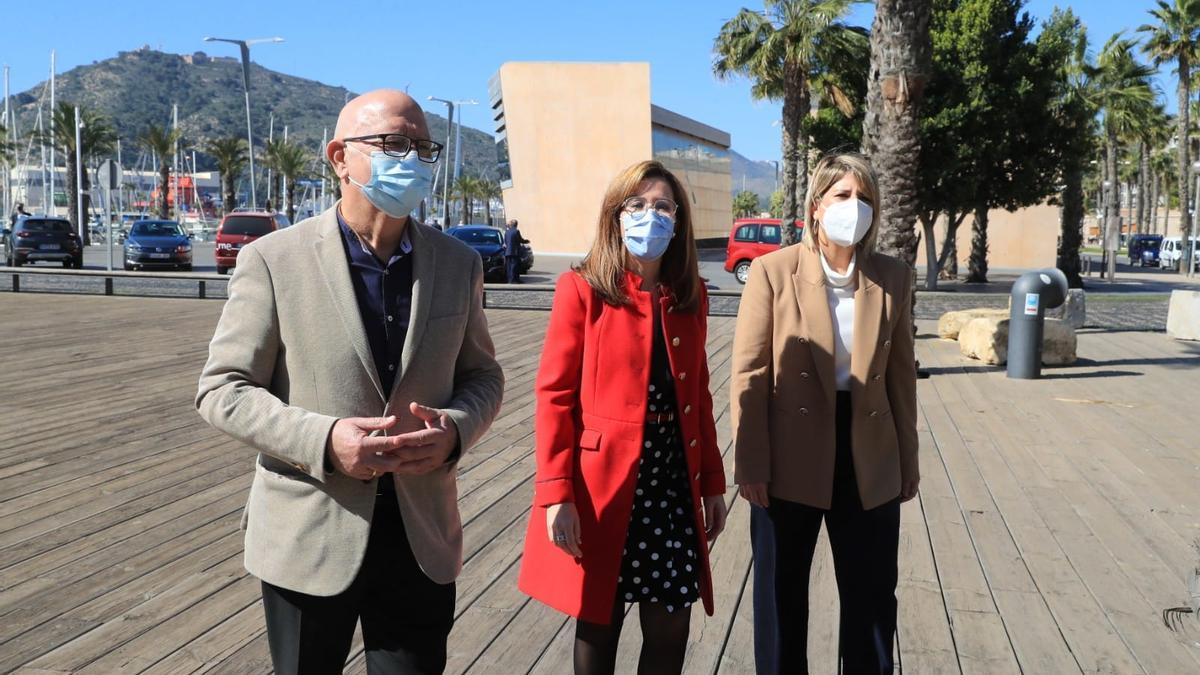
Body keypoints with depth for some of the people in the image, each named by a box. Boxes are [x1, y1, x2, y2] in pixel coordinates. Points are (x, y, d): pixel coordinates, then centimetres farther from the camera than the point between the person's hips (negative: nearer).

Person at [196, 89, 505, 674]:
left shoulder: (458, 264, 3)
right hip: (308, 536, -2)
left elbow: (481, 375, 11)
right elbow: (222, 389, -7)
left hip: (422, 536, 3)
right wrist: (323, 440, -22)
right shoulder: (274, 260, -8)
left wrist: (455, 428, -11)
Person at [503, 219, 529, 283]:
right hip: (515, 251, -6)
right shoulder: (516, 231, -11)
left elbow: (505, 241, 12)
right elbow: (521, 240, -5)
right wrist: (526, 241, 14)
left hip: (507, 251, 6)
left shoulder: (507, 231, 8)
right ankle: (513, 280, -7)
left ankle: (510, 279, 12)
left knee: (509, 266, 9)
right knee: (514, 265, -4)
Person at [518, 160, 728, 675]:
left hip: (673, 478, 4)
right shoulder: (582, 288, -7)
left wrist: (712, 482, 10)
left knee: (669, 631, 9)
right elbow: (554, 395, -9)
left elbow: (698, 394, 13)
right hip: (601, 482, -4)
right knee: (598, 624, 11)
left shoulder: (690, 295, 8)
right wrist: (555, 495, -14)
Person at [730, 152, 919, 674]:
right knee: (781, 594, 13)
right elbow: (749, 374, -9)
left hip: (870, 460, 3)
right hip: (790, 459, -2)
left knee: (873, 597, 14)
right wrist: (750, 464, -12)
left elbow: (901, 374, 7)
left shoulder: (894, 278, 2)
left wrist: (908, 459, 8)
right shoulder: (774, 271, -9)